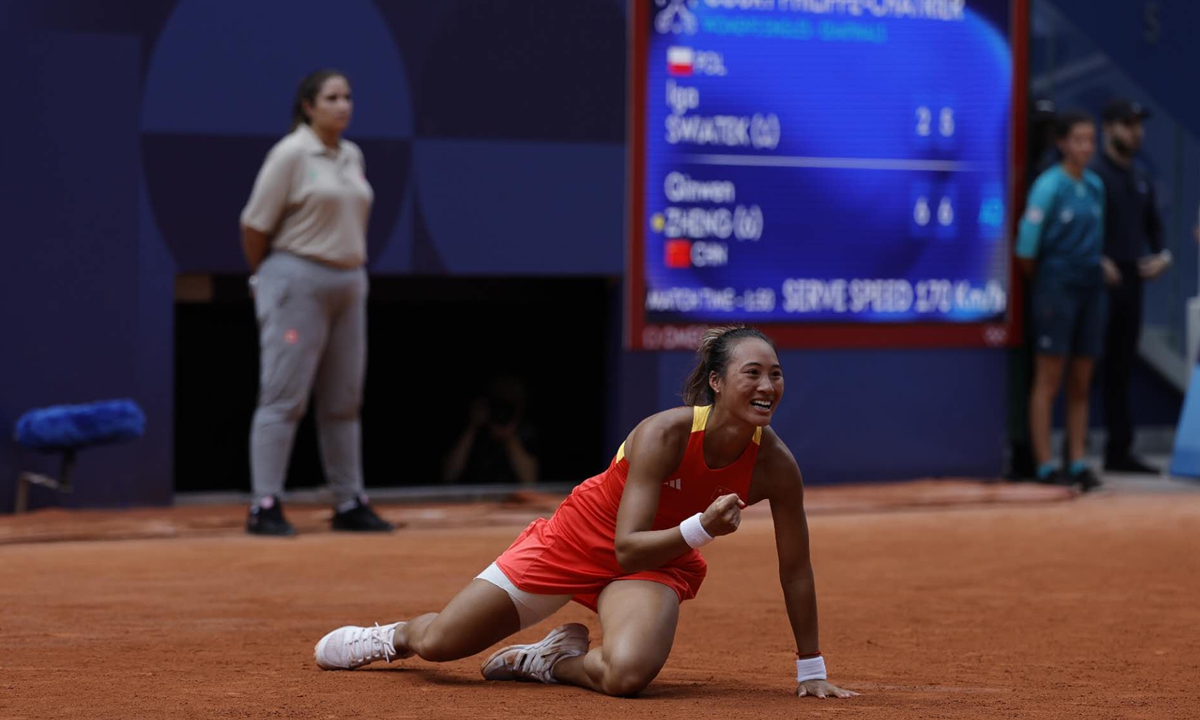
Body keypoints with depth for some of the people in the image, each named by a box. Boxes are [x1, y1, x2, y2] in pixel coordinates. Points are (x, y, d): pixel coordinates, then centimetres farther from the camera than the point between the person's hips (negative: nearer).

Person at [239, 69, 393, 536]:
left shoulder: (353, 157, 12)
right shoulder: (291, 155, -10)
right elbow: (255, 225, -7)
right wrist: (265, 279, 4)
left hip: (349, 283, 7)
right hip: (299, 282, -7)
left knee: (343, 401, 10)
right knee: (284, 397, -8)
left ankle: (349, 504, 15)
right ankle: (265, 507, -7)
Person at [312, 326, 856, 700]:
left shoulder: (774, 464, -21)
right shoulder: (665, 434, -30)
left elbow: (795, 568, -9)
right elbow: (627, 547, -30)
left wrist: (810, 669, -5)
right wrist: (701, 528, -47)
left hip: (658, 560, 2)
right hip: (583, 536, -2)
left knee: (627, 675, -33)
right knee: (438, 643, 0)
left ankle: (554, 661, 5)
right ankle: (396, 636, 42)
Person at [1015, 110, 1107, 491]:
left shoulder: (1095, 186, 10)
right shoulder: (1049, 186, -11)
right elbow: (1027, 248, -10)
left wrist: (1094, 268, 12)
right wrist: (1043, 280, 2)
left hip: (1090, 288, 6)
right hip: (1056, 288, -6)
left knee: (1081, 383, 8)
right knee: (1049, 380, -4)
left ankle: (1077, 463, 12)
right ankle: (1045, 465, -2)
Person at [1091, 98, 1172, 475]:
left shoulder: (1141, 178, 16)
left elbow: (1153, 226, 23)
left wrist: (1161, 256, 5)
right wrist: (1098, 262, -20)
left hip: (1131, 280, 8)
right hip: (1101, 284, -8)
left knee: (1121, 369, 11)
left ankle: (1120, 450, 15)